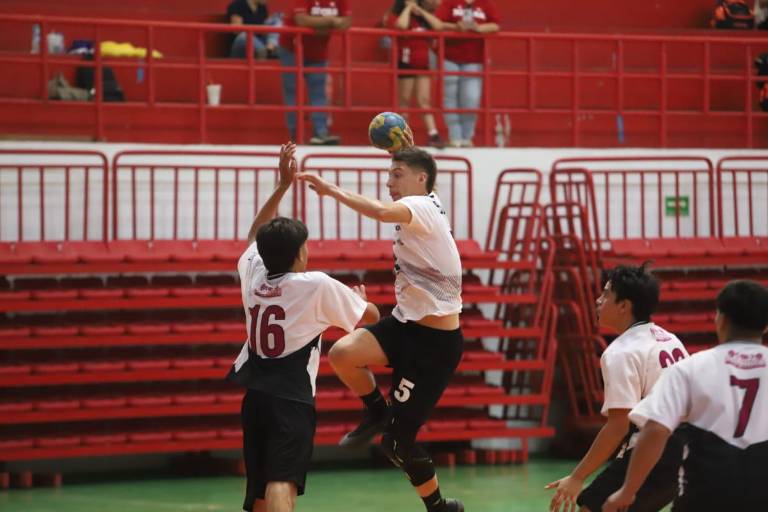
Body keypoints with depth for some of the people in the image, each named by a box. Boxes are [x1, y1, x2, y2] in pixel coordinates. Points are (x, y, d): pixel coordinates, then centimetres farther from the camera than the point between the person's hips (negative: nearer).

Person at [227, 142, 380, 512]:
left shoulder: (253, 275, 8)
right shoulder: (317, 286, -5)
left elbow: (257, 233, 30)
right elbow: (371, 316, 9)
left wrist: (283, 185, 33)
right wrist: (361, 297, 32)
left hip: (254, 396, 6)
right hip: (291, 398, -6)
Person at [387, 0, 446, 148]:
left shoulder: (422, 17, 12)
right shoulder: (395, 16, -2)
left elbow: (438, 26, -4)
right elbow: (402, 25, -26)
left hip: (422, 64, 4)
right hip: (405, 63, -4)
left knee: (425, 100, -1)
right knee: (405, 100, 1)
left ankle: (433, 134, -8)